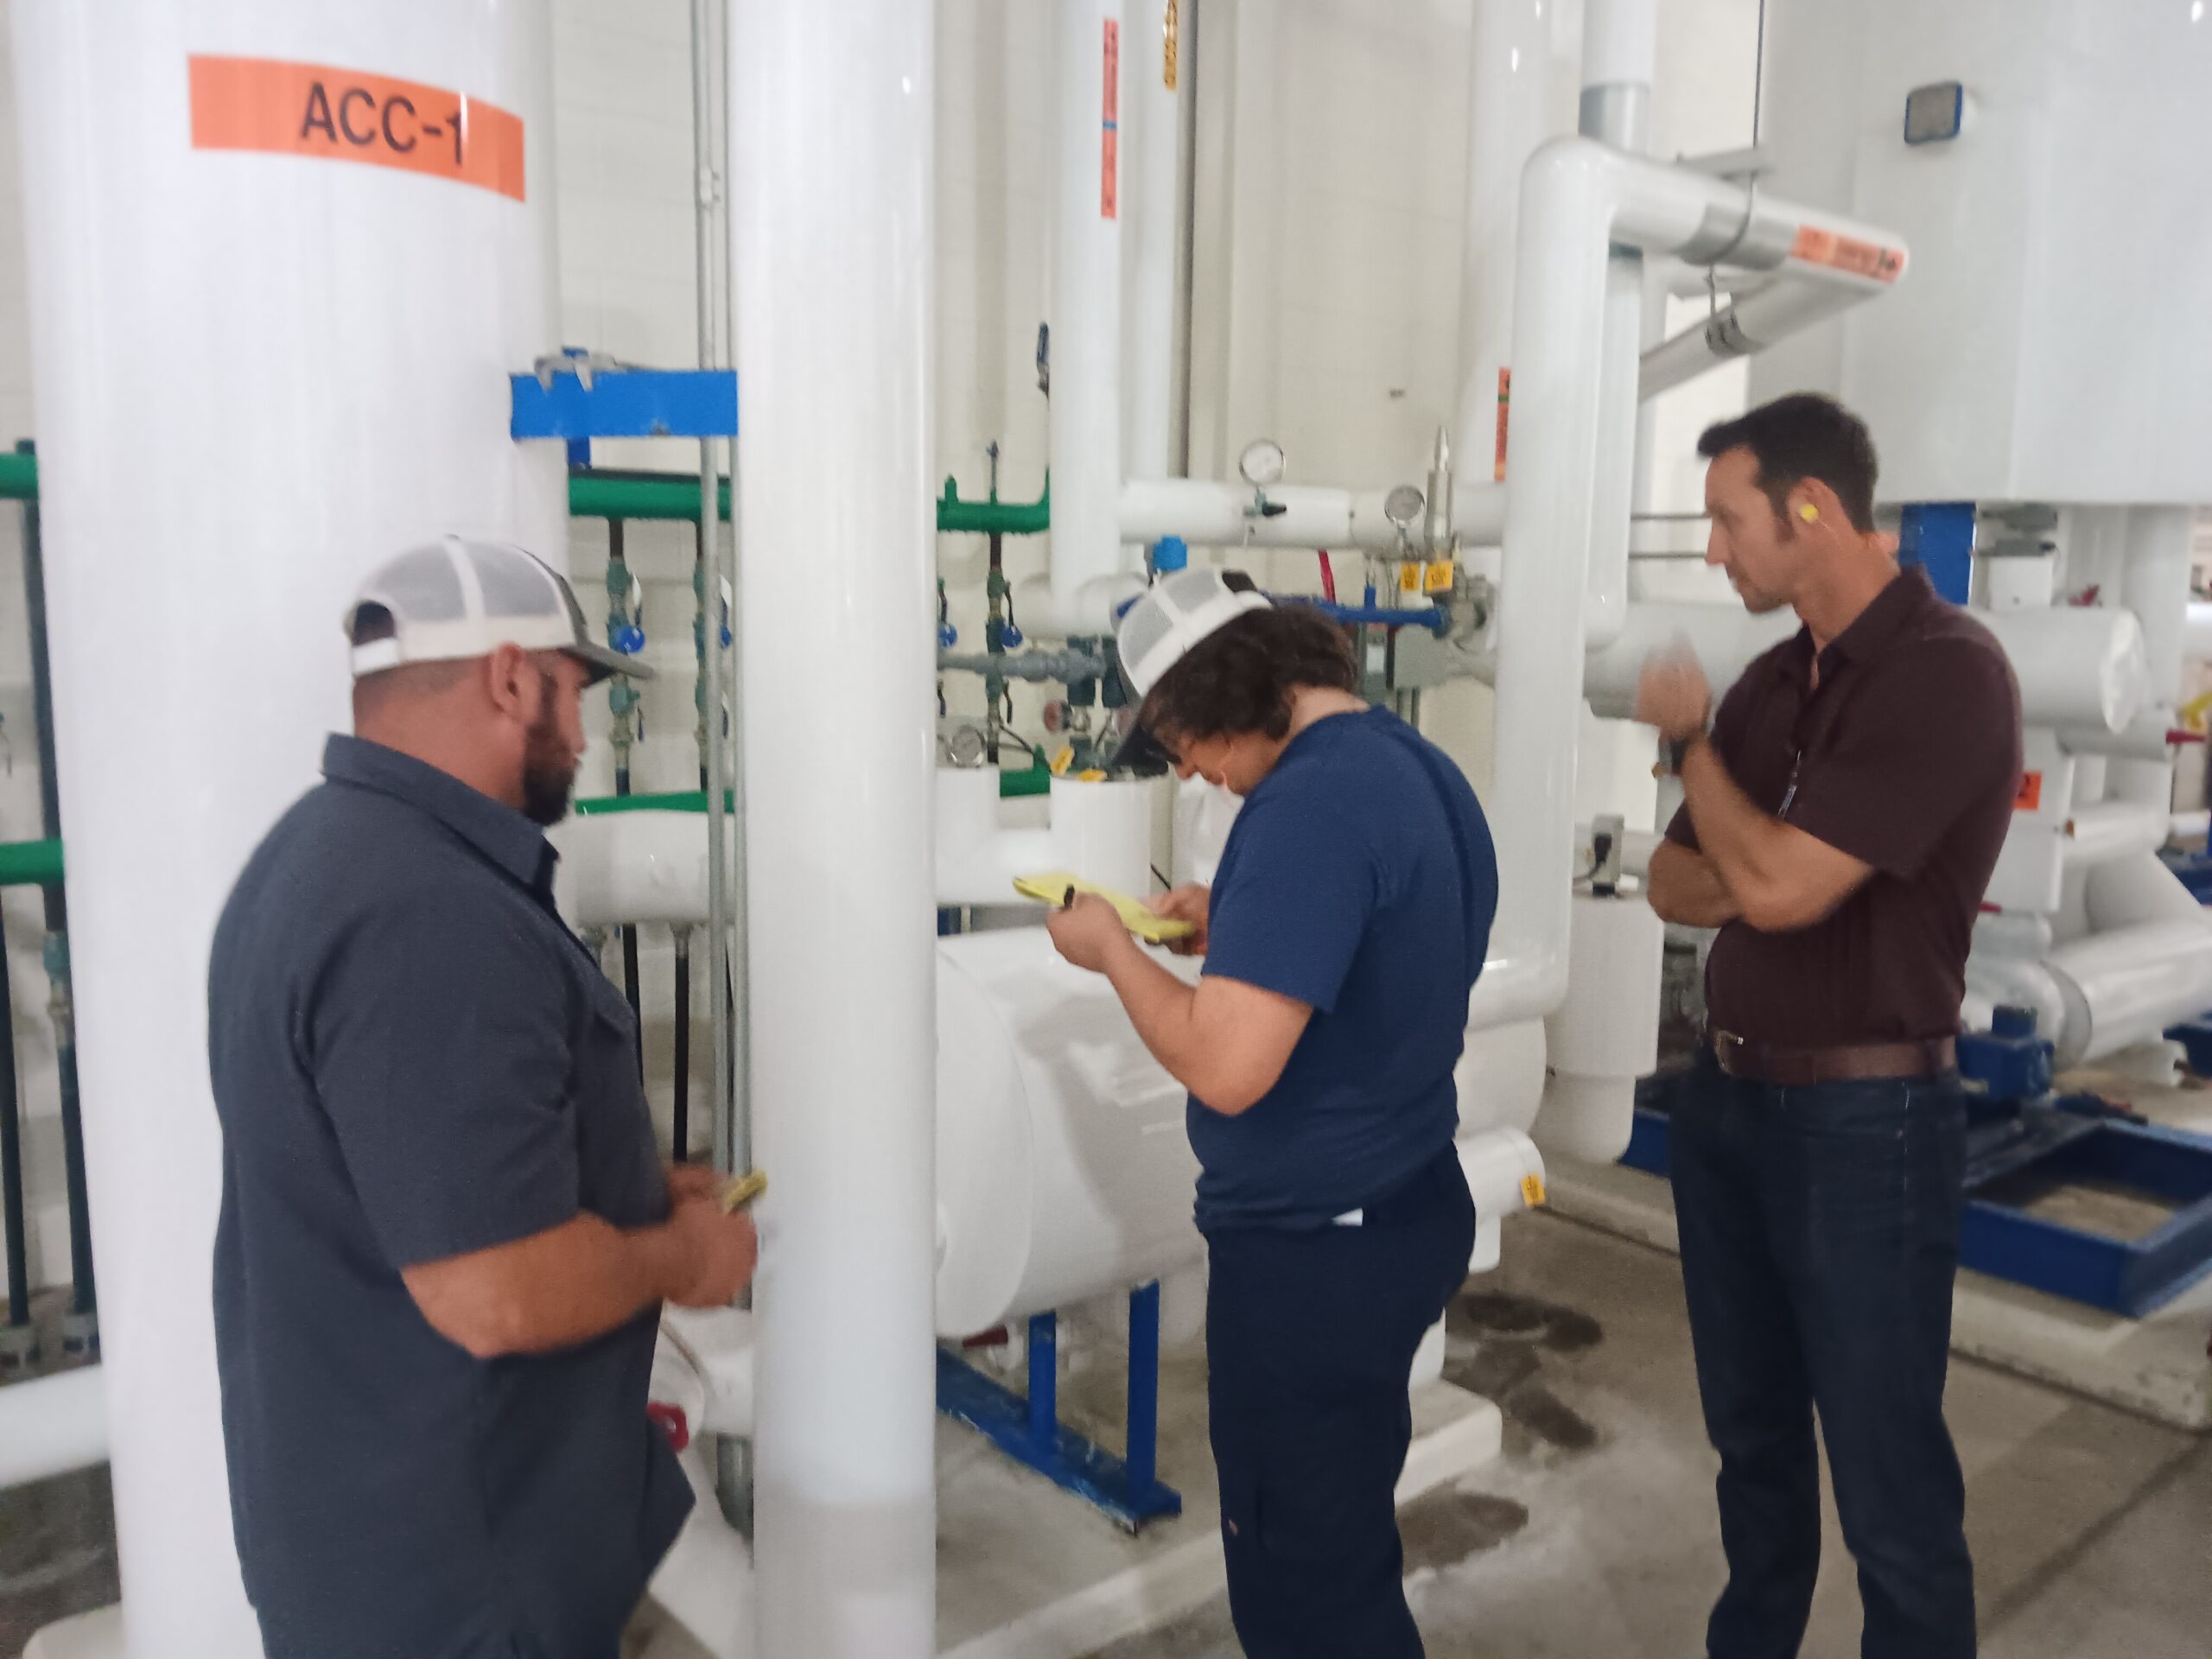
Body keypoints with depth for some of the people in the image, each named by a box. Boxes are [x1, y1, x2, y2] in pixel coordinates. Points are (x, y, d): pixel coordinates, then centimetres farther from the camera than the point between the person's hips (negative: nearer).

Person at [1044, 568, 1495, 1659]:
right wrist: (1237, 928, 9)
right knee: (1344, 1546, 26)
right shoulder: (1416, 765, 5)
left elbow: (1226, 1067, -30)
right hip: (1407, 1210, 10)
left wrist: (1112, 948, -15)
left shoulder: (1310, 801, -25)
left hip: (1313, 1250, -10)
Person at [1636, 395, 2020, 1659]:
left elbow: (1777, 887, -22)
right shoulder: (1771, 681, 8)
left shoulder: (1948, 670, -16)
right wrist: (1779, 874, -13)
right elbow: (1679, 882, 9)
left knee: (1885, 1472, 5)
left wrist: (1690, 738, -6)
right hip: (1727, 1093, 8)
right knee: (1751, 1429, 21)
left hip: (1864, 1117, -7)